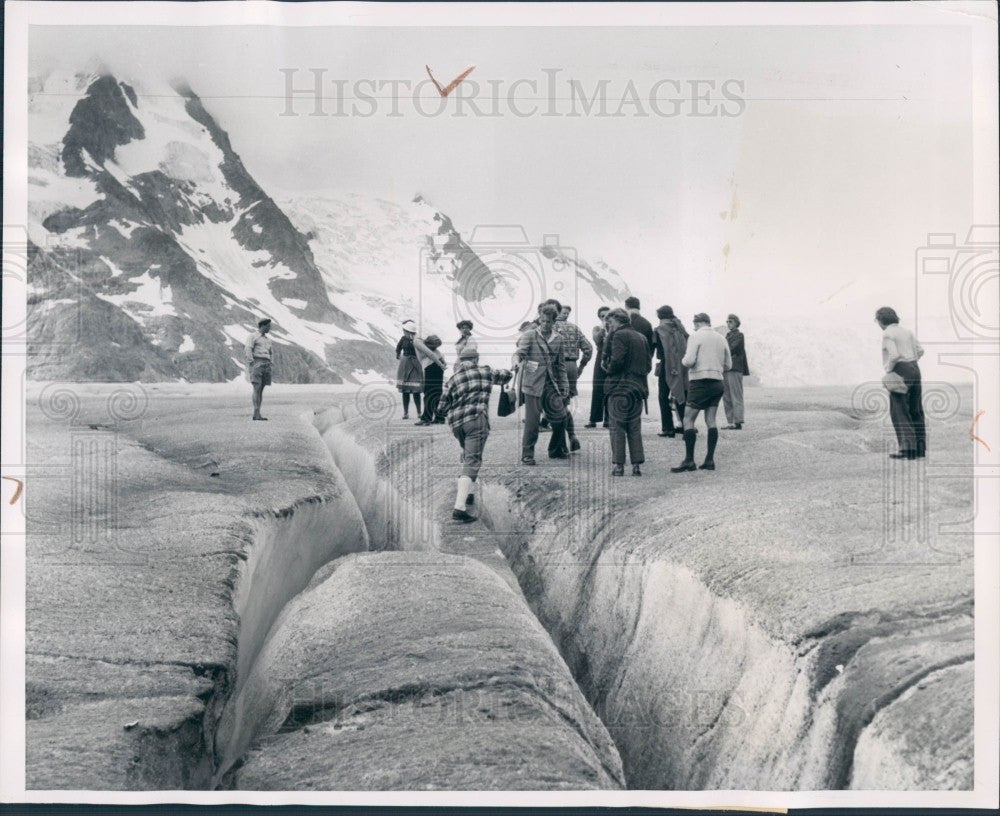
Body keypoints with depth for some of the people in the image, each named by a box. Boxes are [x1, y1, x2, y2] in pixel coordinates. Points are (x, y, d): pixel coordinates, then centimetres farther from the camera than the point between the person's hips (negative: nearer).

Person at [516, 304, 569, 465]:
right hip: (533, 384, -5)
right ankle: (527, 455, 5)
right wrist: (522, 363, -35)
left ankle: (557, 450, 25)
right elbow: (520, 353, -12)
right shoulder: (530, 335, -2)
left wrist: (564, 386, 12)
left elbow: (561, 365, 16)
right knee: (532, 420, -5)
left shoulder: (557, 339, 11)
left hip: (551, 384, 5)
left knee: (560, 417, 6)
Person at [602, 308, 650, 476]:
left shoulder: (619, 335, -8)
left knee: (617, 427, 0)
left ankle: (618, 464, 0)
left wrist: (608, 369, -2)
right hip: (638, 386, 7)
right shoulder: (641, 337, 14)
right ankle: (637, 465, 8)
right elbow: (648, 364, 11)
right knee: (635, 428, 10)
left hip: (620, 386, -7)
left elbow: (617, 360, -20)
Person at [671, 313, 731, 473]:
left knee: (688, 420, -3)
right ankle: (710, 460, 5)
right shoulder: (721, 338, 12)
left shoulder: (696, 336, -5)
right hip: (717, 383, 6)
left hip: (700, 382, -6)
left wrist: (683, 361, 6)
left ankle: (689, 460, -8)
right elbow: (728, 365, 15)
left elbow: (689, 361, -15)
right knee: (711, 420, 8)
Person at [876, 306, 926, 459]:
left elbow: (894, 355, -20)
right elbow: (920, 351, 15)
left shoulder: (887, 334, -8)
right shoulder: (907, 331, 16)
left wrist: (888, 369, -7)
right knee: (916, 411, 12)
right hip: (915, 369, 8)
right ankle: (920, 449, 14)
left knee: (899, 411, -6)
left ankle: (908, 448, -14)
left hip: (900, 372, -8)